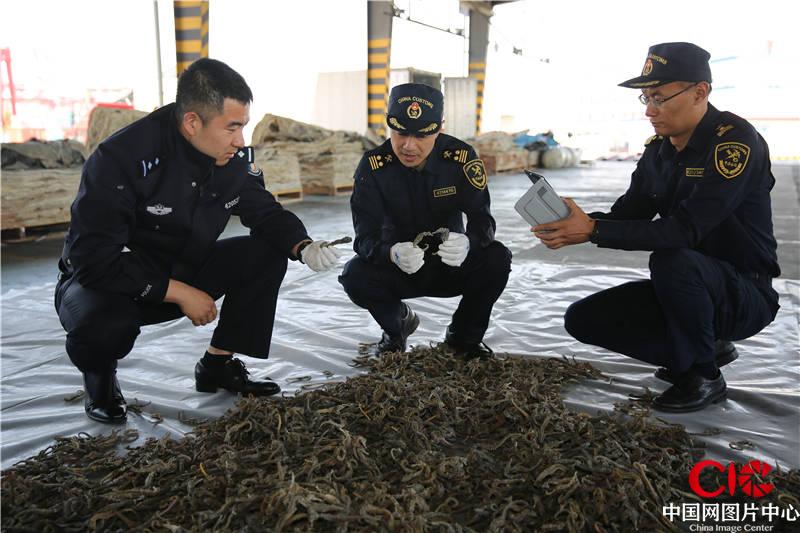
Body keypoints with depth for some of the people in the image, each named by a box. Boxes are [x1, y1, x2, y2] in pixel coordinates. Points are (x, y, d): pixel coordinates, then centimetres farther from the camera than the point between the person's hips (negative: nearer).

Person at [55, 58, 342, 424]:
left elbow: (265, 211, 0)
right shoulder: (122, 157, -28)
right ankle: (99, 374, 2)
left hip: (183, 269, 6)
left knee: (266, 253, -11)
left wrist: (304, 247, -22)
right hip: (102, 279, -5)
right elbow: (93, 258, -30)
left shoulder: (234, 156, -11)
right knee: (104, 324, -39)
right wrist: (180, 293, -28)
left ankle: (217, 366, 2)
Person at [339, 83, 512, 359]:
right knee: (355, 275, -28)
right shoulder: (373, 165, -17)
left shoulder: (462, 157, -16)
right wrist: (392, 253, -47)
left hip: (452, 266, 1)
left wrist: (468, 243, -43)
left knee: (497, 259, -26)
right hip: (397, 266, 0)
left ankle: (464, 336, 2)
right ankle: (398, 323, 7)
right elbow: (365, 236, -23)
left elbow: (482, 219, -18)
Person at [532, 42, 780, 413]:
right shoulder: (657, 150, 3)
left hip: (745, 294, -7)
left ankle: (703, 376, -12)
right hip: (683, 288, 7)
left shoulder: (735, 141, -21)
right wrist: (573, 223, -20)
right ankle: (708, 347, 11)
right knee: (583, 319, -4)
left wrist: (592, 230, -35)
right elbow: (626, 216, 1)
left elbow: (685, 229, -31)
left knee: (672, 259, -38)